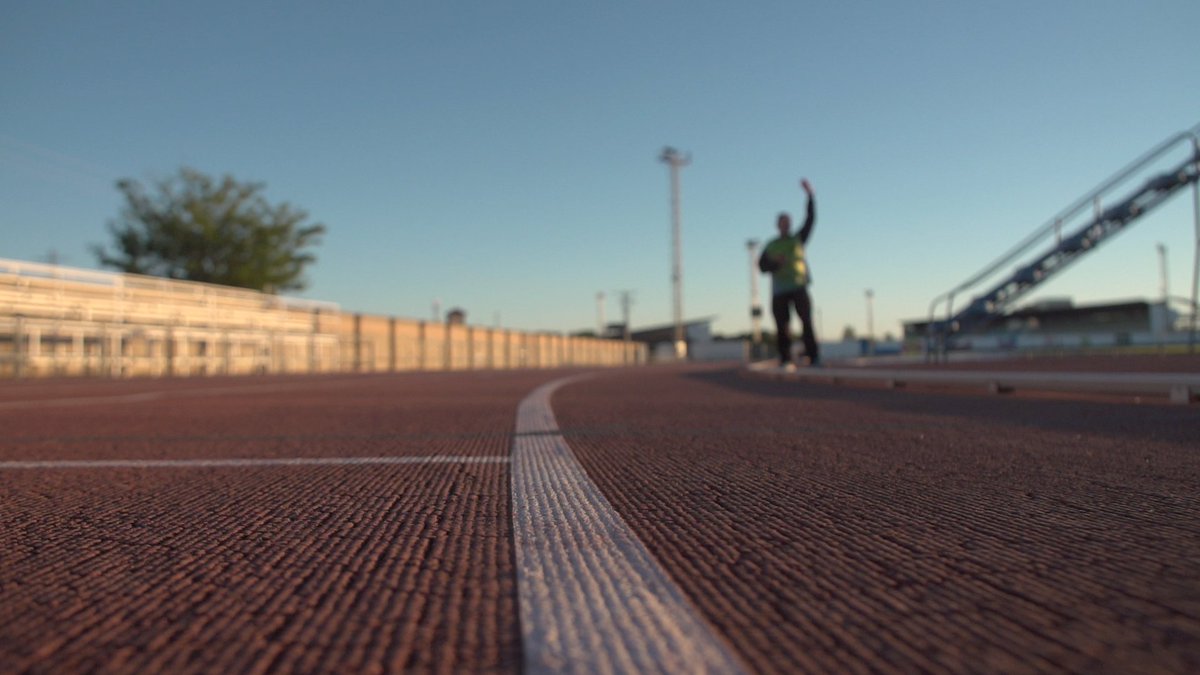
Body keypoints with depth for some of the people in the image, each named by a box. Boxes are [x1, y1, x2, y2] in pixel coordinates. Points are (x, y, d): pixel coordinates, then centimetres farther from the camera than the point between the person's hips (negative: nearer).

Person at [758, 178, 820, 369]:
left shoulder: (798, 239, 14)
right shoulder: (770, 246, 15)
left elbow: (811, 218, 3)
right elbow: (762, 266, 6)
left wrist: (810, 194, -5)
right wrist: (776, 262, -14)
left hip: (799, 286, -1)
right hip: (779, 290, 1)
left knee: (806, 319, -14)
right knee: (782, 326, -3)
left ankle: (813, 356, -14)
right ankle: (786, 360, 1)